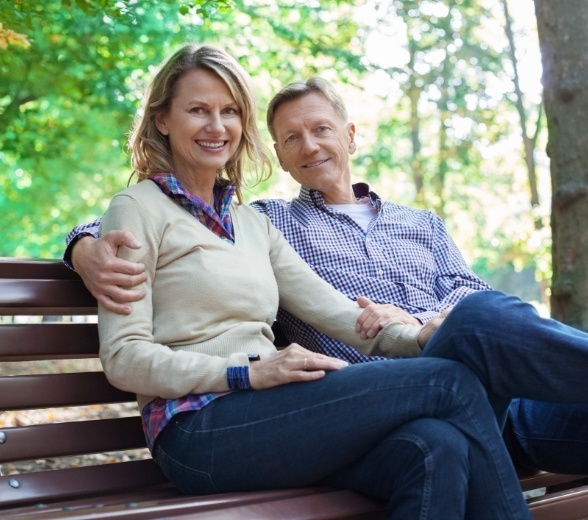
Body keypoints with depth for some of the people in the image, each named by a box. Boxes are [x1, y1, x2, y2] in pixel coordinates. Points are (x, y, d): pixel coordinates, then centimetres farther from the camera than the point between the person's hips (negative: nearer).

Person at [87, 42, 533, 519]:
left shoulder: (253, 223, 22)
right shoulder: (139, 208, 2)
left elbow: (331, 309, 10)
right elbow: (124, 359, -7)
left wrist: (416, 335, -8)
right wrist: (246, 372, -19)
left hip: (267, 417, 6)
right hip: (201, 429, -5)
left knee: (436, 447, -26)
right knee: (451, 384, -17)